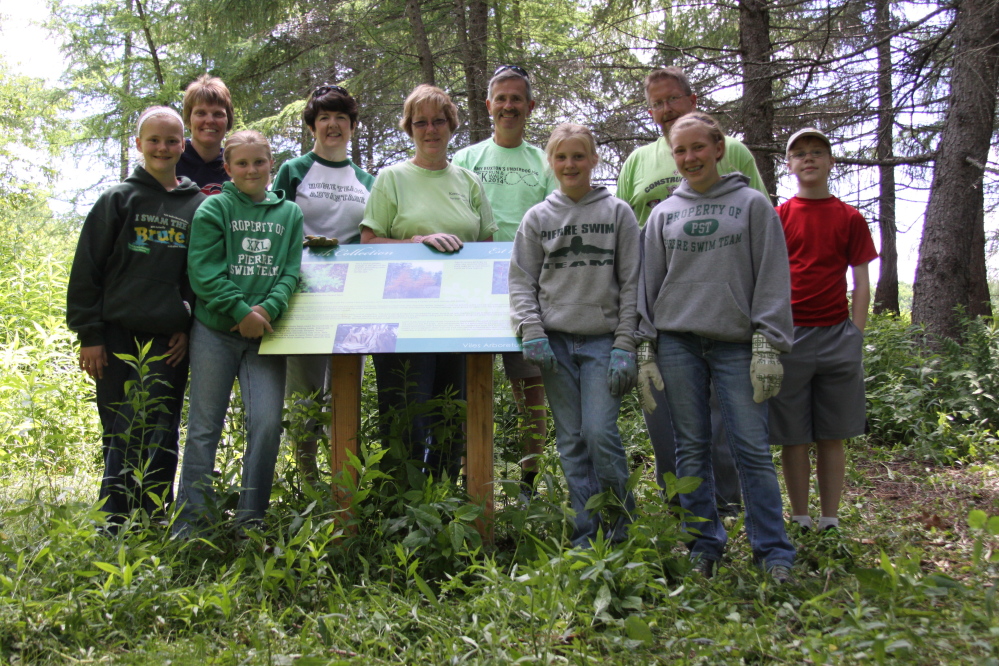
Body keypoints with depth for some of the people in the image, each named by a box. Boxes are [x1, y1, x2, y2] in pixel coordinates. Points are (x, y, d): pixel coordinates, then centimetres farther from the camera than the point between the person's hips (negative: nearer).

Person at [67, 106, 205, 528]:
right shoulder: (118, 199, 4)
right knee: (121, 437, -1)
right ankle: (115, 526, 6)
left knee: (161, 439, 5)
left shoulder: (198, 206, 10)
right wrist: (89, 334, -4)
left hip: (170, 340, 2)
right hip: (119, 338, -2)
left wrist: (189, 328, 2)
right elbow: (86, 271, 2)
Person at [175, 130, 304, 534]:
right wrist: (240, 311, -17)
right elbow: (204, 271, -7)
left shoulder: (290, 213, 13)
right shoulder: (214, 208, 3)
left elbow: (292, 270, 5)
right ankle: (190, 521, 10)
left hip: (266, 333, 2)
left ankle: (252, 519, 7)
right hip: (214, 331, -2)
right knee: (205, 426, 3)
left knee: (267, 422, -5)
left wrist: (268, 308, -13)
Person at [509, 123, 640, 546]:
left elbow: (632, 284, 3)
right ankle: (584, 535, 11)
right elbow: (521, 281, 8)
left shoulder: (618, 213, 6)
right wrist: (532, 333, -6)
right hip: (556, 341, 2)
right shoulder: (537, 218, 10)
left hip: (603, 341, -2)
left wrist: (625, 347, -5)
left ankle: (621, 530, 7)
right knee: (571, 441, 3)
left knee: (600, 432, -12)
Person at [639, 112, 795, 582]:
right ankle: (704, 546, 15)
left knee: (753, 449, -4)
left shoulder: (753, 204, 6)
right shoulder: (663, 214, 13)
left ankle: (774, 554, 4)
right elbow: (648, 283, 13)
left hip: (736, 344, -2)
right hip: (678, 343, 3)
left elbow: (773, 279, 1)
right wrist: (644, 348, 4)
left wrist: (768, 346, -8)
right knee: (691, 450, 6)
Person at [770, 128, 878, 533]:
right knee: (793, 436, 2)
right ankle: (800, 522, 12)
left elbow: (862, 283, 8)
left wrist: (856, 336, -1)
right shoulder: (777, 218, 5)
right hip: (788, 334, -1)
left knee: (832, 435, 5)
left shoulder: (850, 218, 8)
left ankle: (830, 522, 14)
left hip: (837, 335, 1)